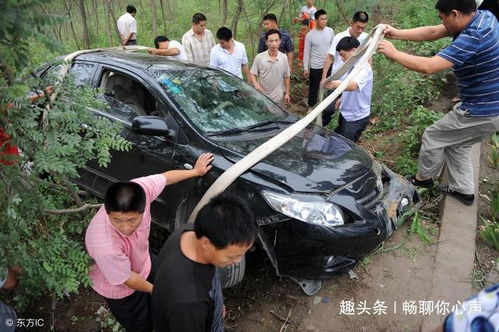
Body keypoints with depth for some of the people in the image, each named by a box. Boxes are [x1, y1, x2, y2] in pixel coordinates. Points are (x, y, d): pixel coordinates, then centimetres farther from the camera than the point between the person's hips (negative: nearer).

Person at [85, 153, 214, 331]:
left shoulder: (141, 189, -35)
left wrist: (195, 171, 5)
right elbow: (127, 279, -27)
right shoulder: (105, 246, -46)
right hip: (120, 289, -6)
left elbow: (166, 176, -12)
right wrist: (153, 289, -8)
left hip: (144, 260, 6)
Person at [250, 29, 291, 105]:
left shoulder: (283, 57, -5)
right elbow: (253, 74, -5)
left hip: (278, 97, 2)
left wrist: (287, 93, 6)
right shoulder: (259, 57, -11)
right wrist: (256, 85, -24)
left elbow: (286, 77, 4)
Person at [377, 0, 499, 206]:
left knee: (433, 137, 8)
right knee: (456, 145, 23)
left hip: (481, 112, -9)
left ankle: (423, 179, 28)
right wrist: (397, 34, -4)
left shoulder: (473, 37, -29)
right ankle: (463, 190, 32)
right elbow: (433, 32, 3)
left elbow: (430, 66, -33)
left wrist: (393, 53, -21)